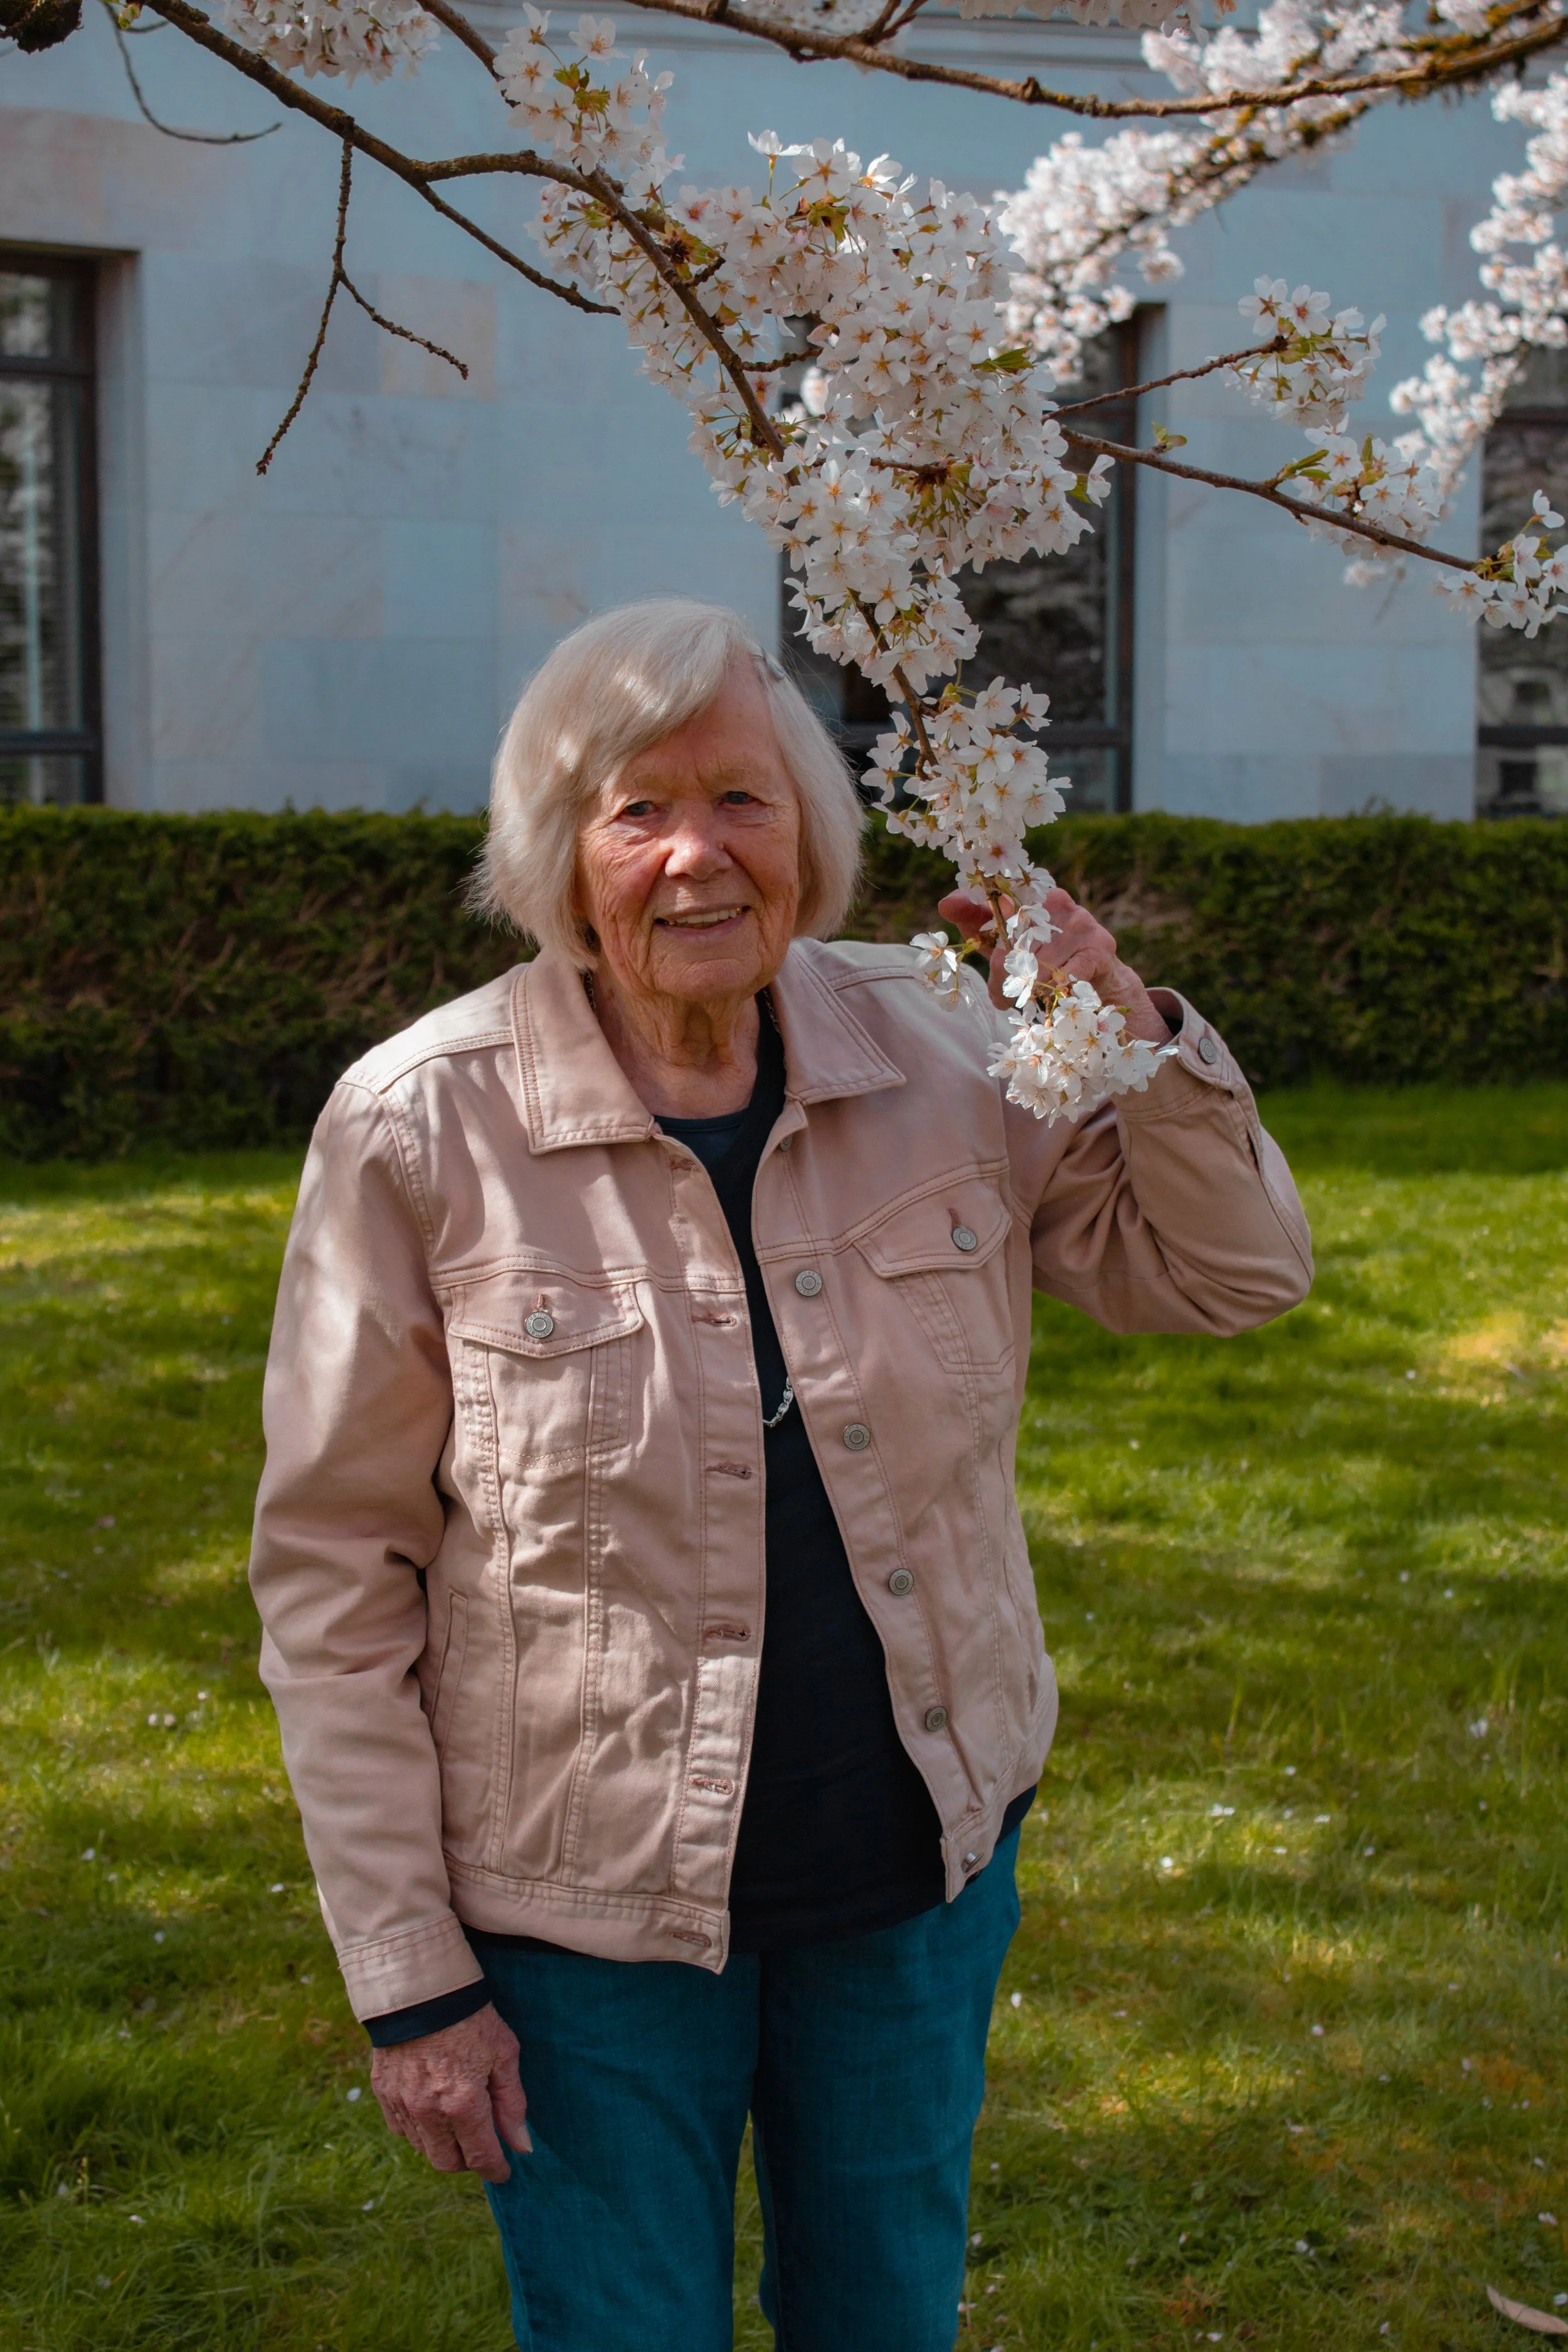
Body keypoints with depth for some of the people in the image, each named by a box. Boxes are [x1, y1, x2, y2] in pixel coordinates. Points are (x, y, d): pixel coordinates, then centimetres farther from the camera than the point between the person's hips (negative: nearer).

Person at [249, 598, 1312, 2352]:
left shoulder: (934, 1054, -6)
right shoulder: (422, 1131, -15)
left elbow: (1232, 1276, 3)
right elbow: (331, 1579, -10)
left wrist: (1132, 1029, -15)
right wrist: (407, 1979, -10)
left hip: (919, 1865, 4)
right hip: (589, 1901, -3)